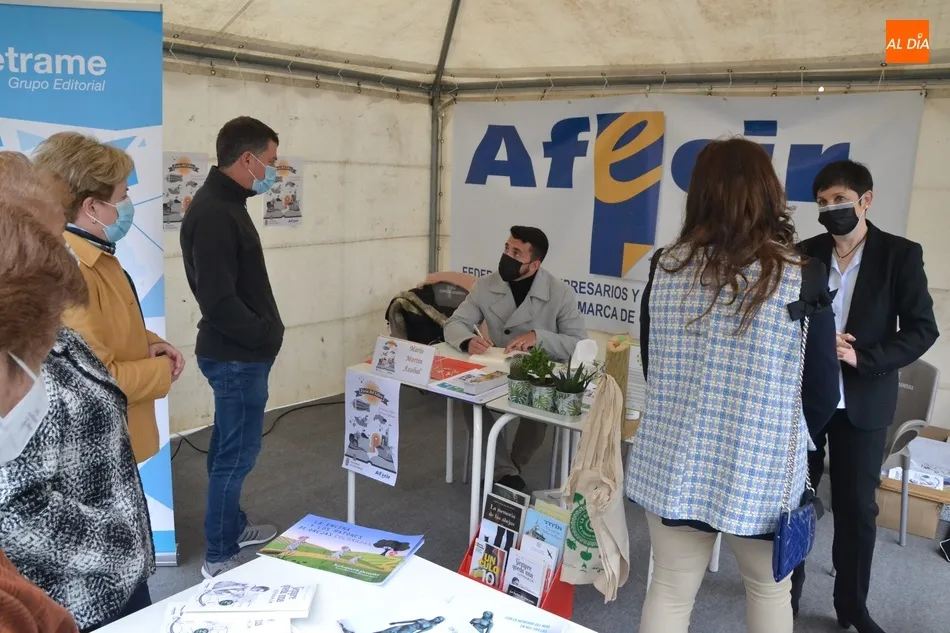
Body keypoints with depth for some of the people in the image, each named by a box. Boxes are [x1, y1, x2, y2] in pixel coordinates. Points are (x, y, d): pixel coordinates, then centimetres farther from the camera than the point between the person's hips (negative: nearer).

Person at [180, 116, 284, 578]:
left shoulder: (225, 204, 10)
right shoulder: (213, 214, -22)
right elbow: (218, 300, -27)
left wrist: (263, 334, 7)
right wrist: (266, 335, -14)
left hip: (238, 352, 10)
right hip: (236, 356, -10)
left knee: (230, 448, 20)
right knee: (237, 454, 0)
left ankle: (233, 527, 37)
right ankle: (219, 557, 14)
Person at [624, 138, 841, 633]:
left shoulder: (665, 268, -6)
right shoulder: (802, 279, -13)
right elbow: (822, 396, -5)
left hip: (674, 463, 2)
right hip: (762, 471, -1)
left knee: (670, 590, 16)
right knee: (769, 589, 23)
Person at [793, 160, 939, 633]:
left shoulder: (901, 255, -3)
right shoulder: (805, 254, 3)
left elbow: (922, 329, -6)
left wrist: (863, 358, -18)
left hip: (862, 400, -2)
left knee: (857, 509, 6)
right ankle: (787, 589, 30)